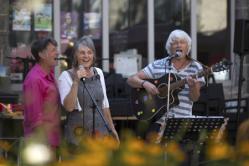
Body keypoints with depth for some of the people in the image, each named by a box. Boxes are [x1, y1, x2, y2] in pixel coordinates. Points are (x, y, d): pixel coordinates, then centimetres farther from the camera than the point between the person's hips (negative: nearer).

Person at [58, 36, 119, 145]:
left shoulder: (98, 73, 11)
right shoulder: (66, 76, -5)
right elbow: (69, 107, -17)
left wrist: (112, 128, 22)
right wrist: (76, 81, -24)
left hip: (100, 132, 5)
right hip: (78, 133, -5)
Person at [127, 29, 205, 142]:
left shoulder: (195, 68, 6)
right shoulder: (158, 65, 8)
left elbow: (194, 98, 0)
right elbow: (131, 80, 8)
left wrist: (192, 87, -21)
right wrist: (144, 83, -12)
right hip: (157, 118, 1)